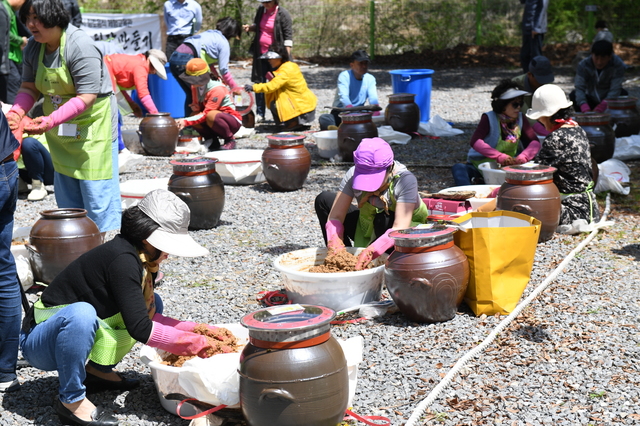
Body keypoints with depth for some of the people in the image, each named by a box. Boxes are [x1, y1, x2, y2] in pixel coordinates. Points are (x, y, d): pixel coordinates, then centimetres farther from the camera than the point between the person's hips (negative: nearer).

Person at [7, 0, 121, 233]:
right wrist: (16, 112, -14)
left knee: (97, 194, -6)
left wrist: (51, 121, -34)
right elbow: (29, 88, 6)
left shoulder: (80, 46, -23)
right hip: (60, 132, 8)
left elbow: (86, 98, -26)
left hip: (92, 126, -8)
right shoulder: (33, 47, 0)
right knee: (66, 197, 15)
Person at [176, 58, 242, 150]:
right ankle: (213, 141, -3)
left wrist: (185, 122, -35)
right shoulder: (195, 87, -2)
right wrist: (195, 107, -16)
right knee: (193, 116, -17)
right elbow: (197, 106, 10)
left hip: (233, 121, -7)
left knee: (211, 116, -38)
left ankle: (230, 140, -14)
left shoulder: (217, 90, -26)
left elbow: (206, 113, -29)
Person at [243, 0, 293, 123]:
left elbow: (288, 36, -12)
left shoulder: (283, 14, -11)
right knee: (260, 83, 8)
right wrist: (250, 27, 0)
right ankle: (259, 114, 15)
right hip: (260, 53, 6)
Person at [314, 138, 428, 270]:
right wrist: (335, 244, -45)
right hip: (369, 229, 4)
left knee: (383, 219, -37)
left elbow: (400, 228, -39)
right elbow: (335, 217, -24)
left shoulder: (405, 180, -30)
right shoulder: (353, 175, -20)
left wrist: (371, 252, -53)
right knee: (323, 200, -10)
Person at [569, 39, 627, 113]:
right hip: (591, 101, 1)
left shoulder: (618, 65, -22)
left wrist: (600, 109, -45)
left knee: (623, 94, -30)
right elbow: (579, 88, -27)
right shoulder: (583, 65, -18)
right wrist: (585, 110, -45)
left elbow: (615, 90, -30)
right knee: (573, 94, -25)